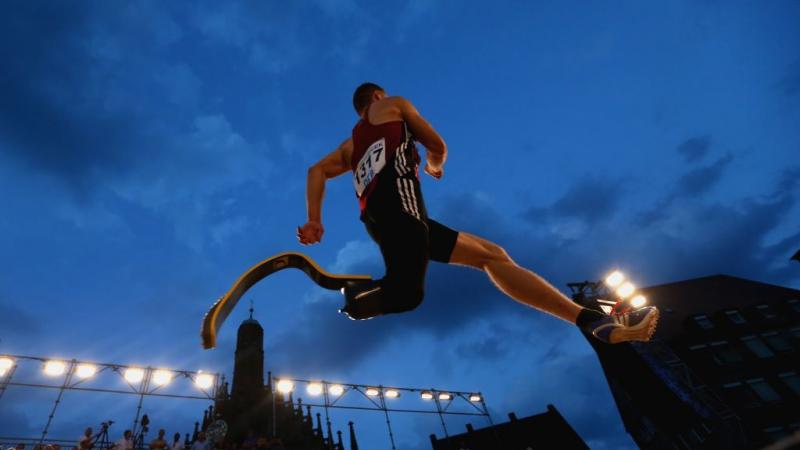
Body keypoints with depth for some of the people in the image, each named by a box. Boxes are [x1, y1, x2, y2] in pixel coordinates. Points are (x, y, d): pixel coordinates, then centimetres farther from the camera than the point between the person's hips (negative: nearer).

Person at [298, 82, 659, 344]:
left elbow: (317, 171, 21)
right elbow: (438, 146, 19)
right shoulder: (393, 104, 22)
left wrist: (315, 222, 10)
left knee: (490, 254, 2)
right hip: (397, 199, -6)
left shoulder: (351, 145, 35)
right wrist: (435, 165, 41)